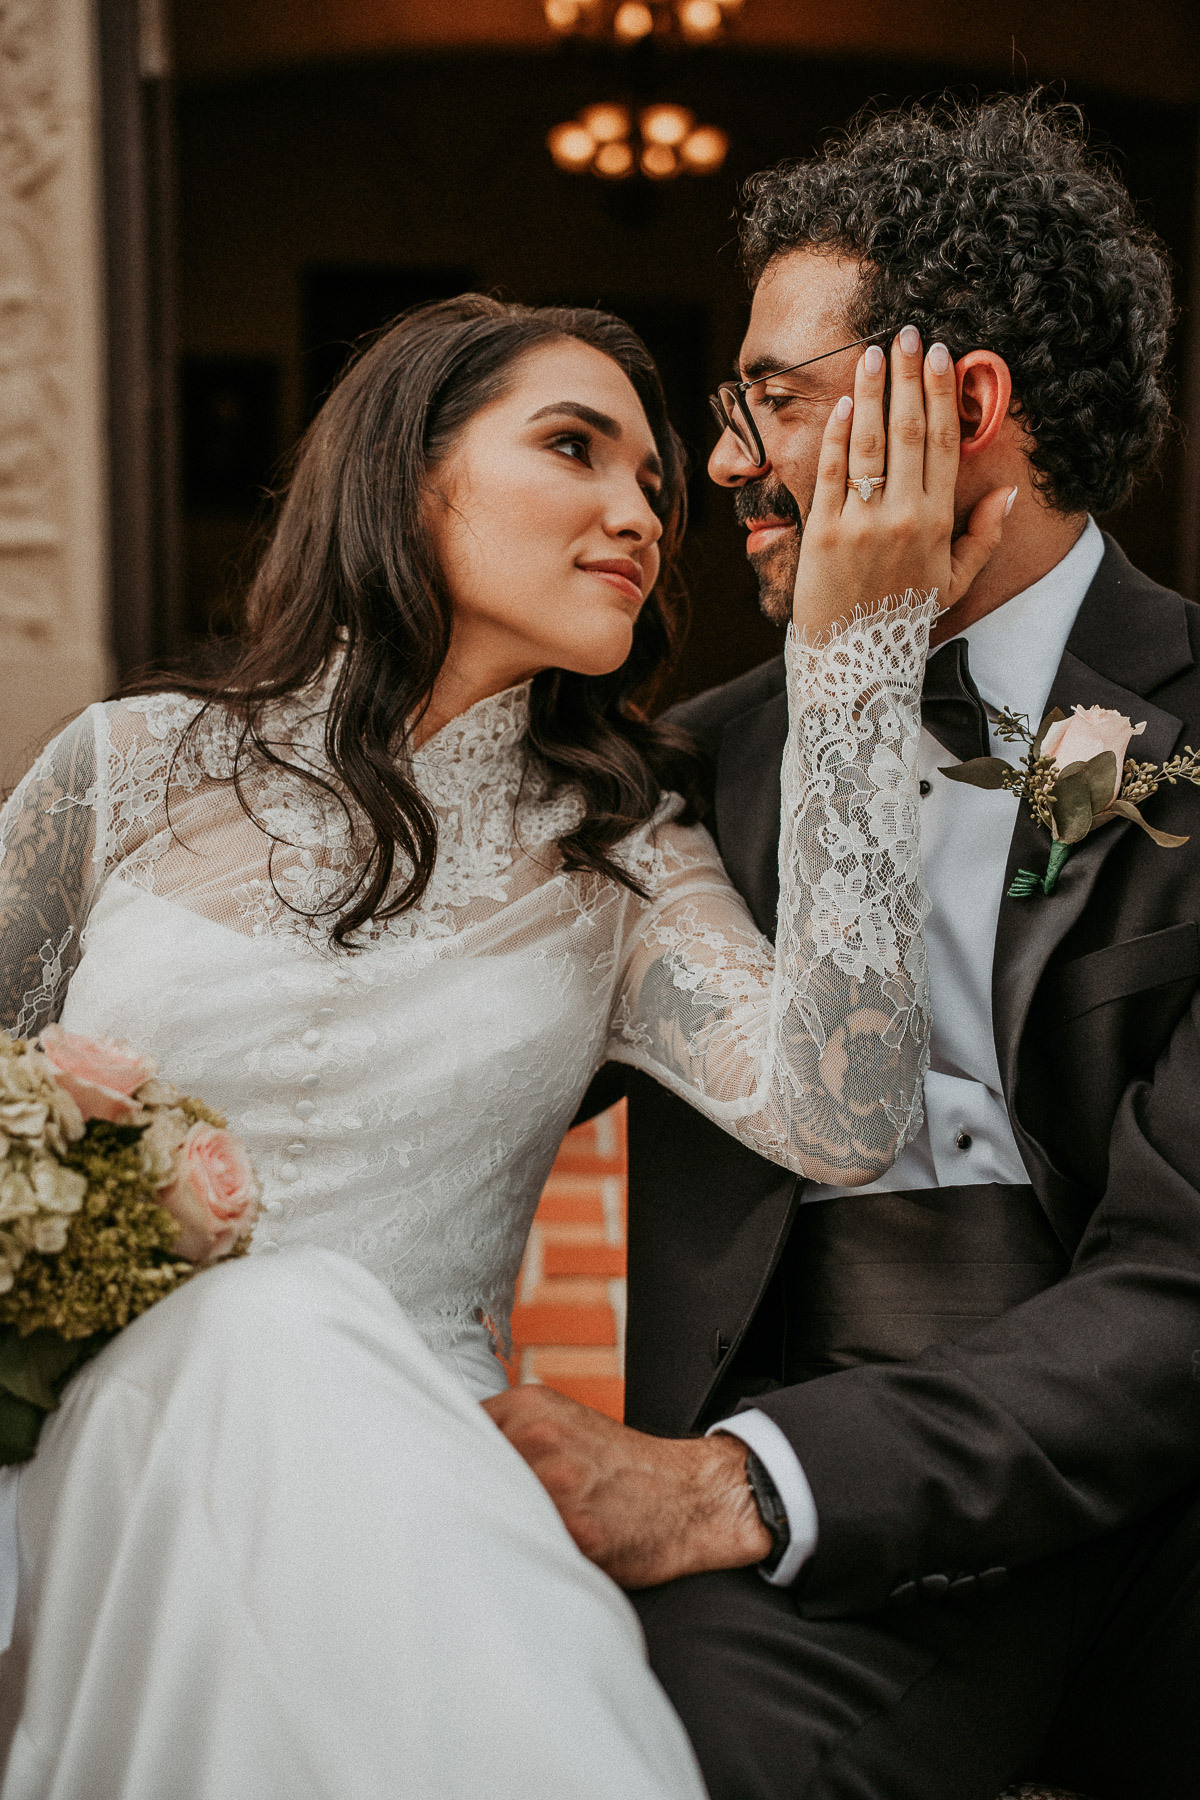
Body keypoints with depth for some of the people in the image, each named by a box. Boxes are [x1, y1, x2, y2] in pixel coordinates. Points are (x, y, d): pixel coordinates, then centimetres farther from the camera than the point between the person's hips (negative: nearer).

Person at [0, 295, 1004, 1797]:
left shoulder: (616, 853, 4)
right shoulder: (134, 768, 5)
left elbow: (834, 1119, -15)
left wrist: (858, 651, -14)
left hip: (408, 1464, 1)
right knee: (287, 1327, -33)